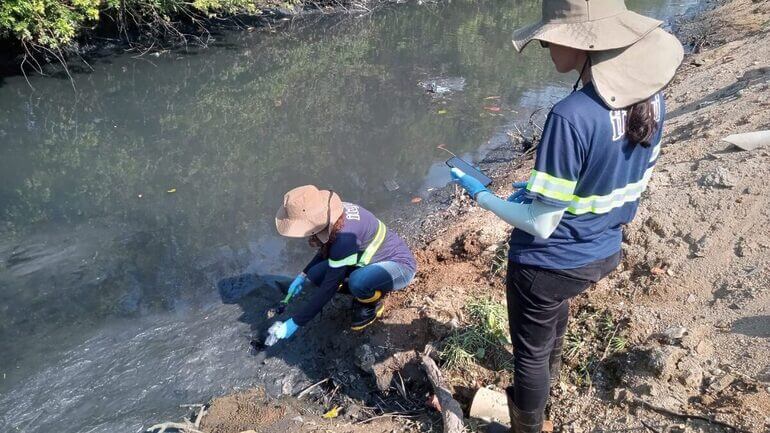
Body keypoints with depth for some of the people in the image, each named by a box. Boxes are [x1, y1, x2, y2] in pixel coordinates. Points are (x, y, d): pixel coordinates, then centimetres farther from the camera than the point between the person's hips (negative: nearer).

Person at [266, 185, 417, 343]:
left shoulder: (345, 238, -36)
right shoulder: (333, 213, -12)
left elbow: (328, 288, -29)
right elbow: (327, 250, 11)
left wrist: (294, 323, -23)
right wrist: (303, 276, 8)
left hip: (400, 265, -8)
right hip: (375, 259, 8)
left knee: (357, 281, -38)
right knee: (316, 274, -9)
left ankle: (372, 304, -5)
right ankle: (362, 293, 11)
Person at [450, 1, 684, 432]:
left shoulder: (572, 116, -32)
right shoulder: (651, 97, -9)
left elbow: (540, 225, -26)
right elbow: (629, 182, 6)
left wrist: (479, 193, -11)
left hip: (549, 265, -8)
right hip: (605, 253, 8)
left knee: (531, 354, 17)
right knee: (557, 303, 37)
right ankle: (549, 372, 63)